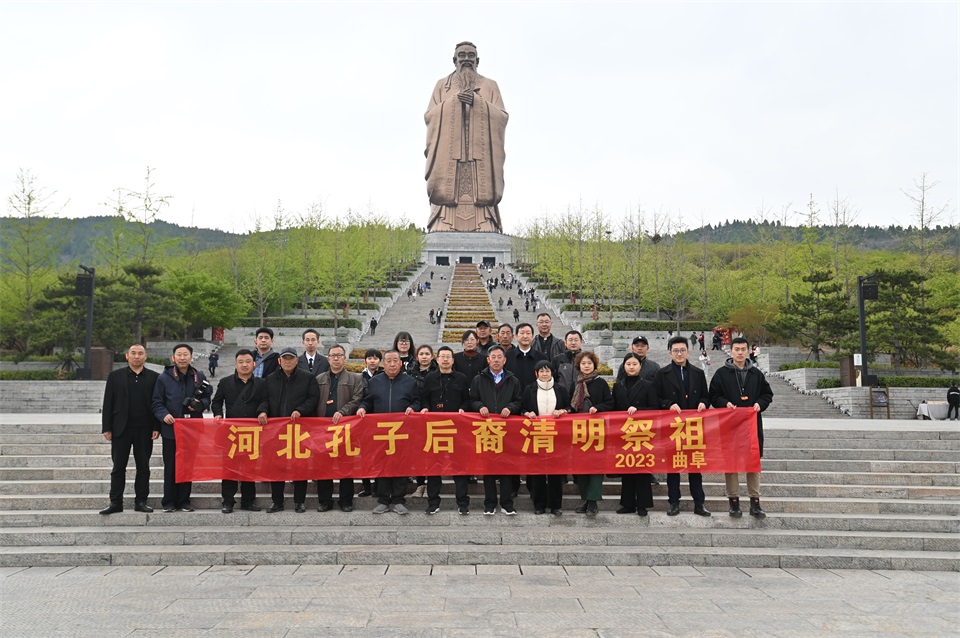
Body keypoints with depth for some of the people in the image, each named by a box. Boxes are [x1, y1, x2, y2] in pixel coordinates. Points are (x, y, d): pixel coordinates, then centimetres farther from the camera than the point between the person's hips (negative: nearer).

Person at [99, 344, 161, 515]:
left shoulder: (153, 377, 4)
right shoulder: (115, 376, 5)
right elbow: (108, 404, 3)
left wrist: (156, 427, -4)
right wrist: (106, 428, -2)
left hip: (144, 430, 0)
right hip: (121, 429, 0)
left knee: (143, 467, 6)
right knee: (118, 467, 4)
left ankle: (141, 501, 13)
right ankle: (115, 502, 10)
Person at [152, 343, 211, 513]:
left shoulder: (199, 377, 7)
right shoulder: (164, 378, 1)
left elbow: (207, 398, 14)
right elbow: (157, 403, 2)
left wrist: (200, 404, -8)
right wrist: (164, 415, -16)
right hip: (170, 429, -2)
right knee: (170, 467, 3)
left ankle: (184, 501, 17)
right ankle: (169, 502, 12)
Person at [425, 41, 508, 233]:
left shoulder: (490, 85, 18)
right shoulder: (442, 85, 19)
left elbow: (502, 116, 5)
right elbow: (429, 116, 6)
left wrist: (477, 101, -9)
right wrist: (455, 101, -6)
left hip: (480, 153, 0)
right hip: (448, 152, 0)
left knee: (481, 196, -13)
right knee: (447, 194, -14)